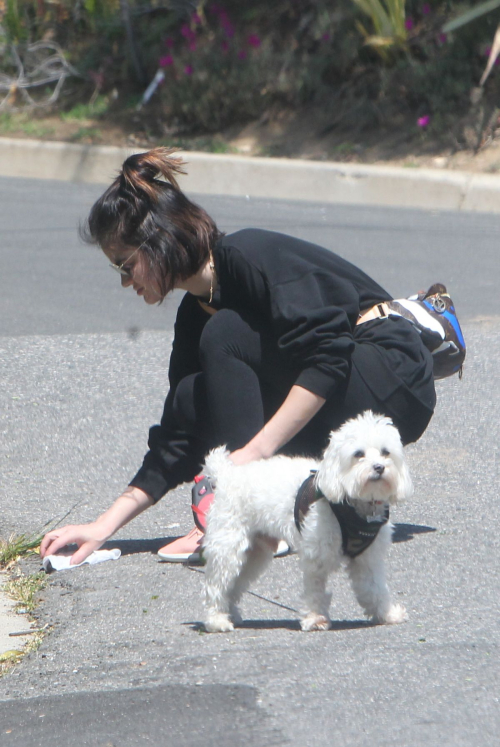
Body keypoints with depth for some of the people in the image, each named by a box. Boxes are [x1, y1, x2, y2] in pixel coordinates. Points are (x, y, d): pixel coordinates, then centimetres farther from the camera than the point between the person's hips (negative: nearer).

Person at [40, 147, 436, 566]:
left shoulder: (251, 256, -18)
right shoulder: (196, 314, 8)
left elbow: (329, 358, -26)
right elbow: (180, 438, 7)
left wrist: (255, 451, -29)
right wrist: (106, 526, 0)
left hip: (395, 385, -9)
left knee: (226, 336, -20)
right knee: (193, 400, -4)